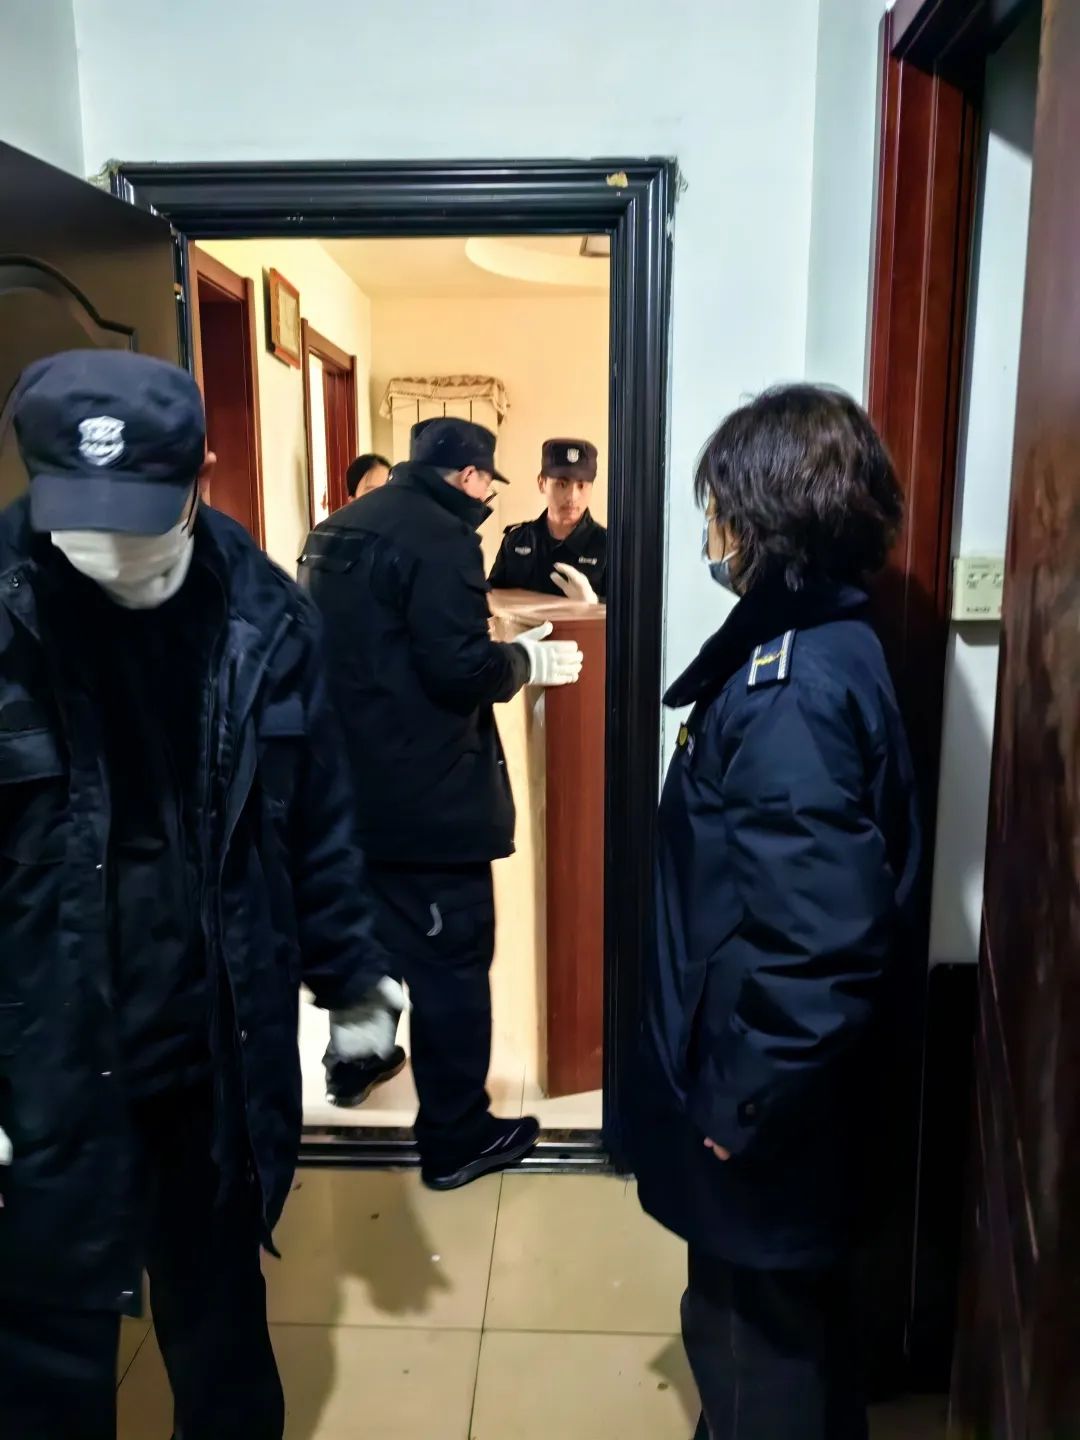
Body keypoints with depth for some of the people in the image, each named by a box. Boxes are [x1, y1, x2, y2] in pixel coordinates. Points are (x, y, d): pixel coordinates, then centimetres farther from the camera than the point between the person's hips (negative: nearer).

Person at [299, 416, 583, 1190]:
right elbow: (457, 667, -22)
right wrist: (527, 660, -4)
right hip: (425, 792, -9)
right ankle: (457, 1136, 14)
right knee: (451, 957, 2)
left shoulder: (339, 529, 12)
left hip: (350, 776, 9)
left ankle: (352, 1060, 47)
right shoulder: (441, 537, -16)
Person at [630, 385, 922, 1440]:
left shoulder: (793, 691, -27)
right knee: (786, 1319, 29)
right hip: (782, 1078, 9)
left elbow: (821, 935, -31)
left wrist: (744, 1102, -18)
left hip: (767, 1109, -9)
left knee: (757, 1345, 16)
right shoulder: (816, 644, 2)